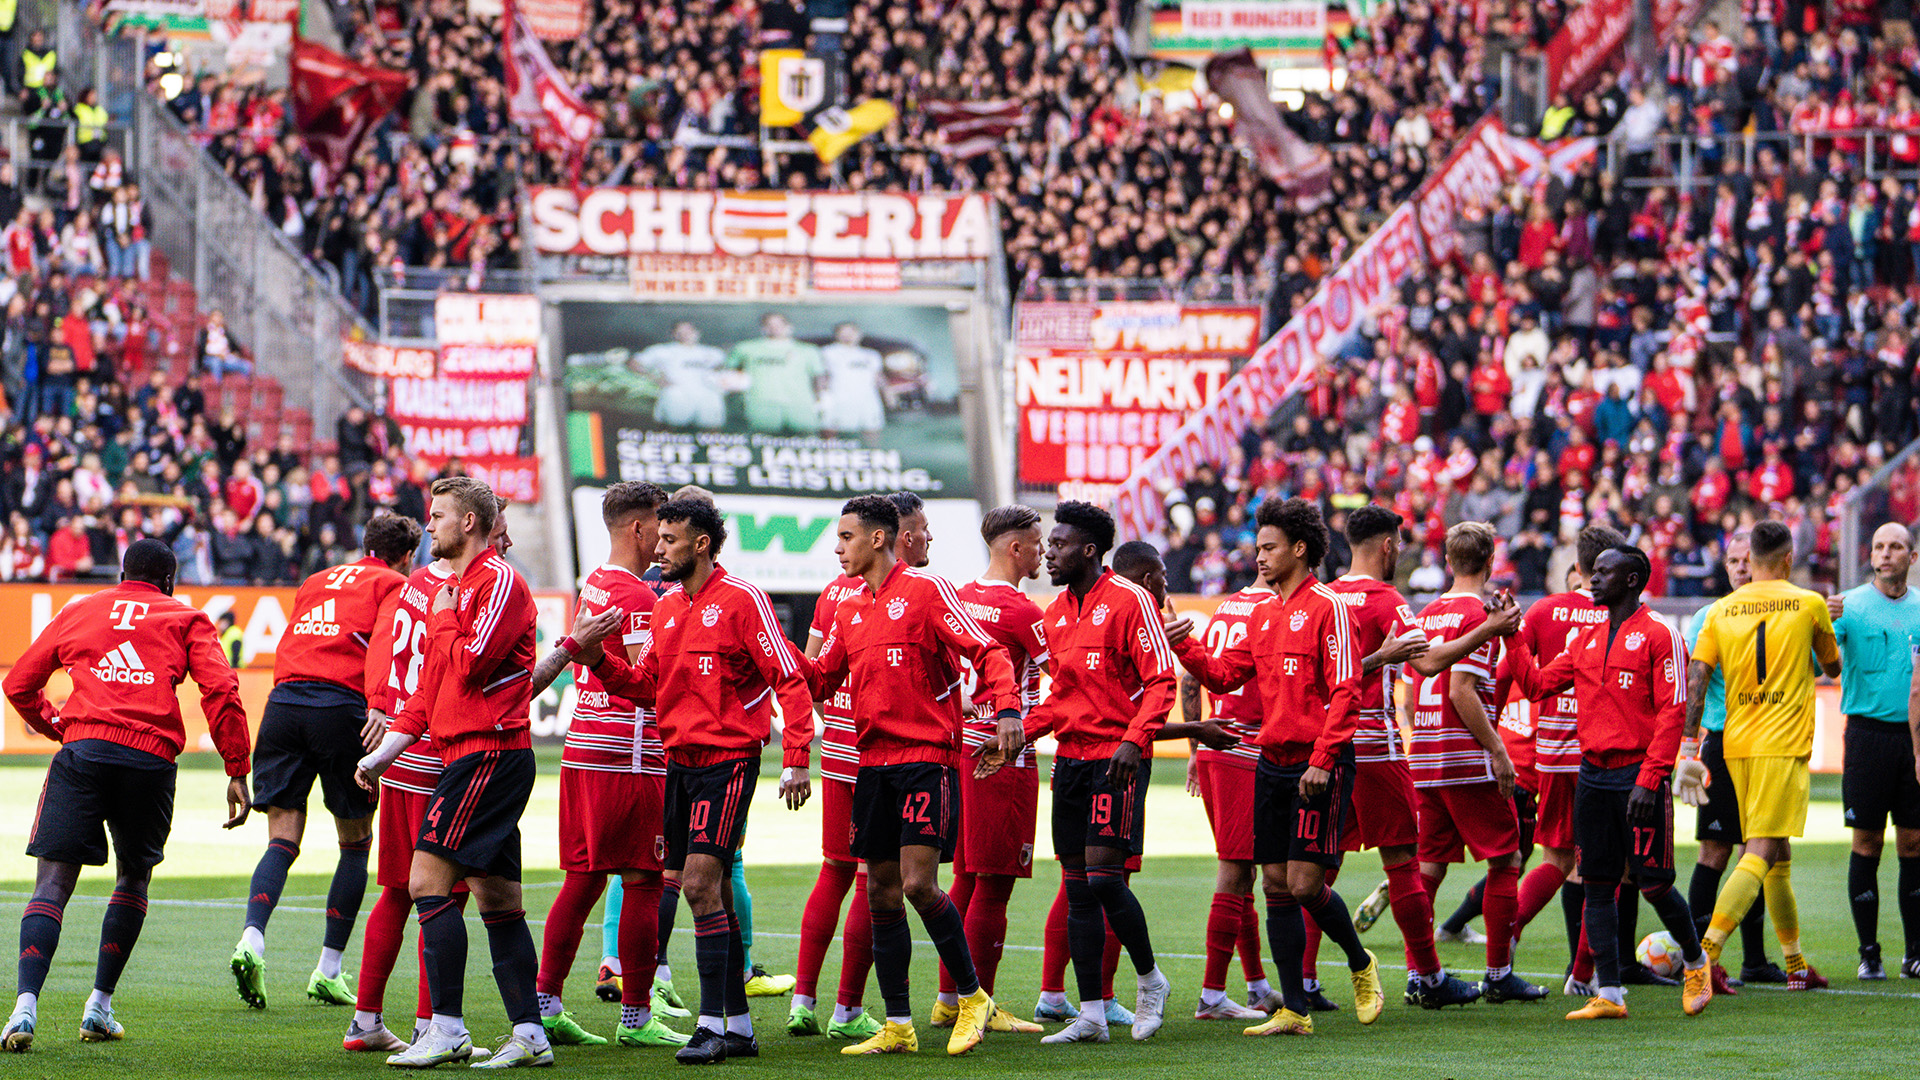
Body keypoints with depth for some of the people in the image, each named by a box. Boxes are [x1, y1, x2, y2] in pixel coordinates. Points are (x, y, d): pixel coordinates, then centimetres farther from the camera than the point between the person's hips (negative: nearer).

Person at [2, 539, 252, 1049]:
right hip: (151, 757, 0)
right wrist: (237, 773, 3)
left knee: (52, 885, -3)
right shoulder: (186, 620, 16)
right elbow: (221, 691, 2)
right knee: (133, 879, 21)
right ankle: (100, 1005, 17)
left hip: (82, 751, 0)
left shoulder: (78, 611, 22)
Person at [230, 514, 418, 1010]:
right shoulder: (393, 585, 9)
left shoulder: (317, 581, 28)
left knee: (282, 839, 2)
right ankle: (328, 972, 9)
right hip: (341, 705, -4)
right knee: (356, 840, 11)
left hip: (283, 699, 4)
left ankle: (251, 940, -23)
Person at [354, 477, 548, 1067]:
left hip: (489, 751, -10)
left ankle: (447, 1029, -15)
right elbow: (429, 692, 24)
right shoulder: (450, 591, 21)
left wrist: (443, 621, -2)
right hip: (468, 757, 10)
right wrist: (382, 755, 19)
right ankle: (529, 1035, 7)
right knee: (496, 899, 7)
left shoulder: (500, 581, -8)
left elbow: (471, 664, -19)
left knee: (428, 879, -14)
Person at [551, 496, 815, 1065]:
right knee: (712, 892, 10)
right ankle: (739, 1026, 16)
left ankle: (713, 1026, -13)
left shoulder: (741, 600, -9)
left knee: (700, 884, -15)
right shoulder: (667, 606, 13)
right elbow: (646, 686, 15)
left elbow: (790, 678, -10)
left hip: (728, 761, -7)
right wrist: (597, 659, -2)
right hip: (680, 760, 8)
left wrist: (795, 758, -16)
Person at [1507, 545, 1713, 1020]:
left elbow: (1672, 712, -11)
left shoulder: (1659, 637, -7)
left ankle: (1695, 962, 21)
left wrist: (1649, 780, -17)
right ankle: (1608, 994, 5)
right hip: (1593, 776, 7)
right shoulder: (1585, 639, 15)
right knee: (1598, 886, 3)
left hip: (1638, 777, -6)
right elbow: (1536, 684, 17)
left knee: (1653, 883, -4)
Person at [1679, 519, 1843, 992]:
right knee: (1762, 855, -11)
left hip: (1737, 744, 5)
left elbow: (1695, 679, -1)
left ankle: (1796, 965, 24)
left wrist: (1688, 749, 1)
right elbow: (1833, 667, 14)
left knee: (1778, 858, 17)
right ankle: (1706, 955, -26)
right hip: (1783, 746, -5)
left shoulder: (1721, 611, 6)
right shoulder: (1809, 604, -2)